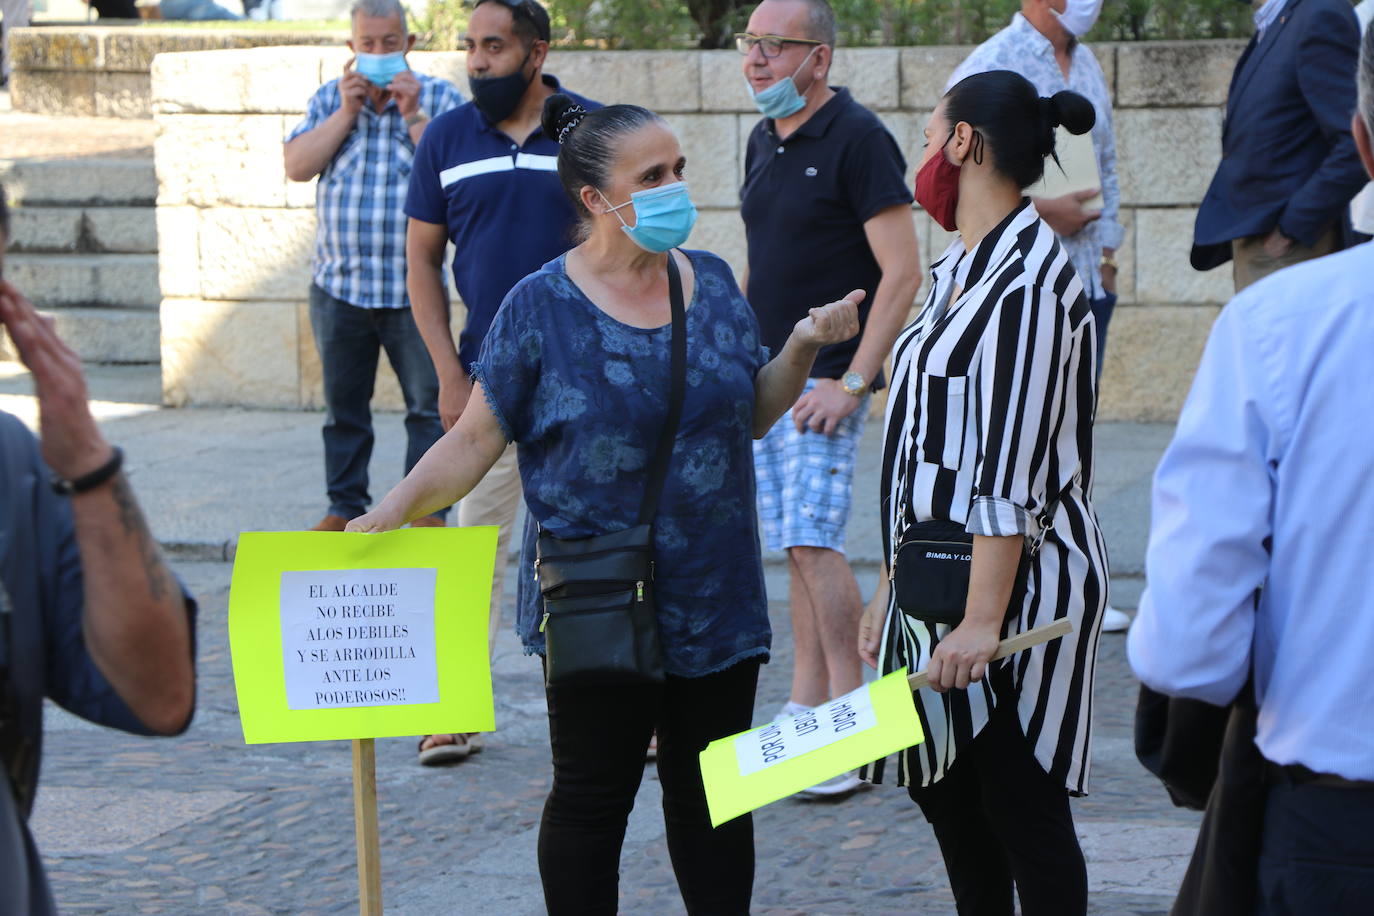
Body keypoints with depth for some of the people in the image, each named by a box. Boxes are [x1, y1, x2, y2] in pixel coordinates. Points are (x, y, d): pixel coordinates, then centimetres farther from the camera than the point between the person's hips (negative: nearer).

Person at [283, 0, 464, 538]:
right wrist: (347, 111, -9)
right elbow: (297, 166, -3)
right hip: (337, 285, 3)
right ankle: (345, 508, 22)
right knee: (343, 405, 11)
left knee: (429, 403, -2)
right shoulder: (330, 99, 9)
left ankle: (429, 509, 7)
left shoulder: (440, 99, 0)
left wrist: (413, 115, -15)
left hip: (412, 287, -3)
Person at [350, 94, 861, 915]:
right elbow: (476, 442, -7)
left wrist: (802, 348, -2)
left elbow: (752, 415, 14)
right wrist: (386, 517, -19)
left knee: (712, 794, 12)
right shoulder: (541, 307, -8)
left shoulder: (711, 282, 6)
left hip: (717, 595, 4)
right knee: (593, 797, 3)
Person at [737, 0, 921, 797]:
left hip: (827, 376, -8)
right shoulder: (764, 141, 13)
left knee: (815, 541, -13)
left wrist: (854, 381, -19)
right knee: (795, 546, 10)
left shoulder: (857, 138, -11)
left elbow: (903, 274, -15)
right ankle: (807, 711, 16)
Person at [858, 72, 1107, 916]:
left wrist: (984, 618, -25)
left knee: (1020, 806, -3)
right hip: (939, 573, 10)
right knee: (946, 791, 14)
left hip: (1018, 577, -10)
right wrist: (896, 588, 19)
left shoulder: (1027, 276, -17)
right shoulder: (961, 269, 15)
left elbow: (1013, 467, -22)